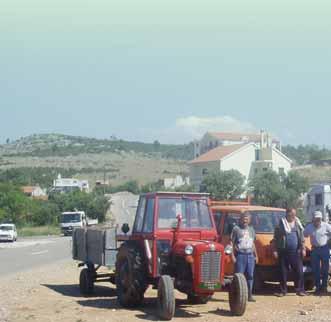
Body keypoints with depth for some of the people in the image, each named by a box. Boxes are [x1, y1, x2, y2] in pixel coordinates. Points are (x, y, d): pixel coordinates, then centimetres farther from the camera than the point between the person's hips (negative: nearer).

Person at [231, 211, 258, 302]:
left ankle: (250, 295, 11)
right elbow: (232, 243, -3)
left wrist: (256, 256, 18)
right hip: (240, 255, -5)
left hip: (250, 255, 5)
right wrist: (233, 256, -10)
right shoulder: (236, 229, 1)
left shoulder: (251, 230, 18)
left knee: (250, 276, 5)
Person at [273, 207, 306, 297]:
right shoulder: (280, 225, 1)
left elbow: (302, 238, 13)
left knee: (299, 271, -2)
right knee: (283, 272, 2)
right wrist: (275, 250, -4)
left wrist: (303, 249, 5)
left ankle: (300, 290, 6)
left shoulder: (298, 224, 11)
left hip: (296, 252, 2)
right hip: (283, 252, -2)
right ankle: (283, 290, 11)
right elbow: (275, 239, 2)